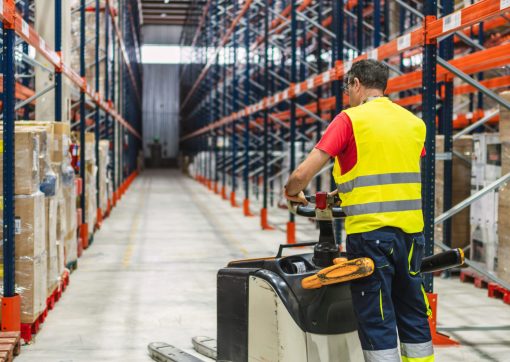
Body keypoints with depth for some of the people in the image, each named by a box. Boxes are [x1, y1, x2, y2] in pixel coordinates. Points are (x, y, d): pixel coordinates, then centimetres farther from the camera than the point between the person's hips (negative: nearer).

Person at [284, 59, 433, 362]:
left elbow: (303, 174, -11)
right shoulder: (414, 122, 12)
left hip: (370, 230, -5)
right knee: (413, 316, 14)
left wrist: (292, 192, 10)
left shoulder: (350, 119, -6)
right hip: (411, 230, 6)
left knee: (376, 320, 0)